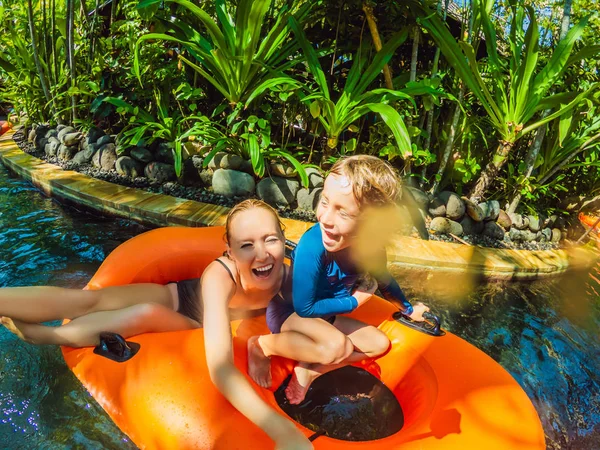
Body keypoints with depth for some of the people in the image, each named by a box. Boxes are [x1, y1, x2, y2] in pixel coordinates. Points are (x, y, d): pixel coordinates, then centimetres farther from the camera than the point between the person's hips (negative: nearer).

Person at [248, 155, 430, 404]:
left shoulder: (371, 245, -19)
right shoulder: (312, 246, -37)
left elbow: (384, 280, 6)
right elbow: (304, 308, -25)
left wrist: (409, 309, 23)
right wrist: (354, 301, -16)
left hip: (323, 316, 7)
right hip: (289, 311, -7)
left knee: (379, 343, 5)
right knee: (337, 346, -32)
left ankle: (309, 370, 0)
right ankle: (261, 345, -12)